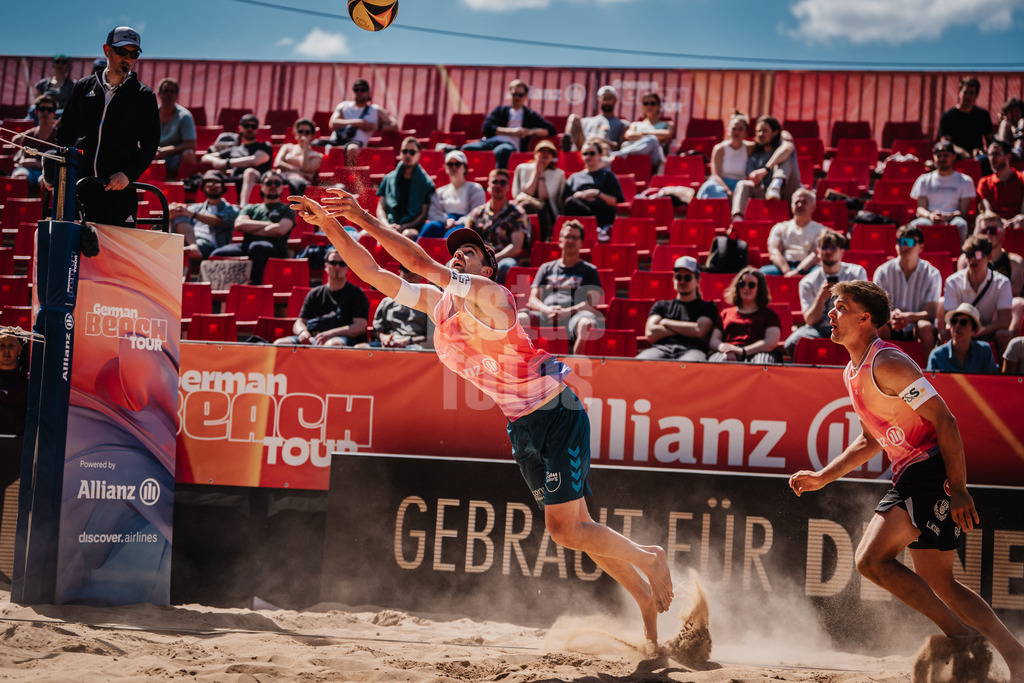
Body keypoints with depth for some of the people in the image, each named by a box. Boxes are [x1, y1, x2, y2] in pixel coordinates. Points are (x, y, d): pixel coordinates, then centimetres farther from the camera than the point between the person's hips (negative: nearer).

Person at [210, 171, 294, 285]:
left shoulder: (287, 210, 21)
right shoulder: (251, 208, 29)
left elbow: (281, 230, 0)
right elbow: (239, 224, 8)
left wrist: (251, 229, 6)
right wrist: (268, 225, 4)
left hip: (275, 251, -3)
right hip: (246, 247, 3)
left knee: (255, 247, -41)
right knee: (216, 254, -27)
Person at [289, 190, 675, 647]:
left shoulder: (488, 294, -16)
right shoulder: (435, 301, 6)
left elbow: (421, 263, -28)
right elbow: (373, 274, 5)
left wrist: (364, 220, -26)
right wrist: (330, 225, -4)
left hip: (559, 414, -8)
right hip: (520, 424, 8)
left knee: (564, 528, -12)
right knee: (574, 527, 10)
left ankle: (647, 559, 10)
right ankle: (645, 598, 24)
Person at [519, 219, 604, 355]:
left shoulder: (589, 270, 21)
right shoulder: (546, 268, 28)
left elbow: (593, 302, 6)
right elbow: (533, 299, 18)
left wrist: (569, 311, -13)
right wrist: (547, 310, -7)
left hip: (573, 318, -2)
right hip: (545, 317, 2)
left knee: (586, 323, -40)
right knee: (521, 318, -32)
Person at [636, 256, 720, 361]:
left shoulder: (708, 307, 23)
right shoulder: (661, 305, 30)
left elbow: (699, 330, 2)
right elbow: (650, 333, 12)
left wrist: (665, 322, 13)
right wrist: (686, 330, 7)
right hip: (661, 348, 2)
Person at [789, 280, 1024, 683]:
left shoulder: (886, 364, -16)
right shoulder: (853, 372, 14)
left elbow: (944, 420, -19)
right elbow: (871, 441, 25)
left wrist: (958, 490, -22)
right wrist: (821, 477, 17)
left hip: (931, 472, -10)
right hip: (909, 477, 10)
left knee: (871, 559, -18)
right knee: (938, 585, 13)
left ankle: (962, 636, -12)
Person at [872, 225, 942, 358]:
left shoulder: (932, 274, -2)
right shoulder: (883, 272, 0)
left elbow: (931, 313, -11)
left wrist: (909, 317, -33)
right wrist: (891, 315, -31)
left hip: (916, 331, 0)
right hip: (891, 330, 1)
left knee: (925, 327, -34)